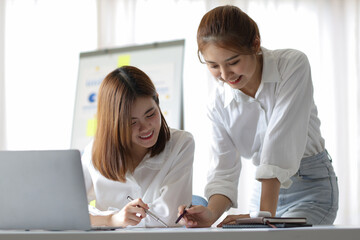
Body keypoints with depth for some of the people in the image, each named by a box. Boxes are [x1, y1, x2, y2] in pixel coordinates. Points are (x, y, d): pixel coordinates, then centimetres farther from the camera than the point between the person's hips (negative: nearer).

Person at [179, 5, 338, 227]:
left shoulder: (293, 65, -18)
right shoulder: (219, 105, -5)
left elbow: (282, 142, -26)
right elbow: (224, 171, -7)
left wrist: (266, 214, -33)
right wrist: (211, 214, -29)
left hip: (312, 186, -4)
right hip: (265, 188, 4)